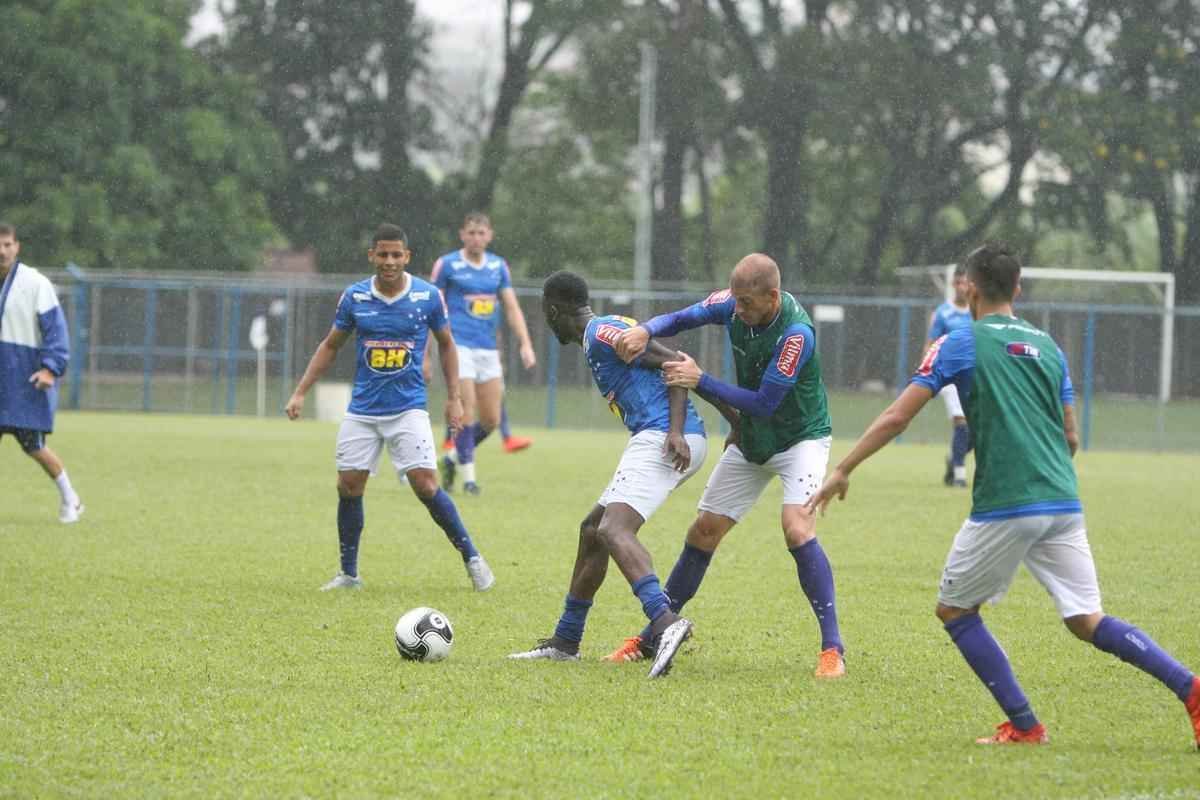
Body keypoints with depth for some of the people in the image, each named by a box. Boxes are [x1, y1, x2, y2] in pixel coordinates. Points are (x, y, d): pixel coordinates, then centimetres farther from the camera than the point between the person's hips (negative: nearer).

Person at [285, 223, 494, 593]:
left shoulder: (428, 296, -5)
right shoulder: (354, 297, -1)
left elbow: (446, 344, 9)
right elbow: (330, 346, 11)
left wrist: (454, 397, 4)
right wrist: (300, 392, 7)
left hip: (408, 409, -2)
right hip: (362, 409, 2)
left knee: (426, 486, -13)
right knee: (348, 486, -1)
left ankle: (472, 558, 1)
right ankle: (349, 574, 13)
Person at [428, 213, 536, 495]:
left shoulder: (498, 266, 11)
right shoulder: (447, 265, -1)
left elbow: (512, 308, 12)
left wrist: (525, 344, 0)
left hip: (488, 349, 5)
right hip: (458, 345, -5)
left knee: (491, 419, 3)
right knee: (467, 409, -14)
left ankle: (453, 458, 25)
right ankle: (468, 475, -5)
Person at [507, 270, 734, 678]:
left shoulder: (601, 332, -6)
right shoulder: (607, 330, 25)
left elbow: (676, 364, -14)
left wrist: (676, 431, -23)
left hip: (659, 437, -11)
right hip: (658, 440, 11)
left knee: (613, 530, -25)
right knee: (592, 528, 19)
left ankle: (665, 622, -45)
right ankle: (565, 641, 28)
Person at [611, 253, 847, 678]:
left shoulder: (795, 334, -32)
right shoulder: (733, 304, -13)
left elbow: (764, 403, -30)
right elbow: (680, 318, -1)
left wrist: (700, 381, -28)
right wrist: (644, 331, -23)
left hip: (801, 439, -6)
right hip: (750, 439, 6)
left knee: (797, 529, -26)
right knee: (704, 531, 6)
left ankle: (832, 649, -21)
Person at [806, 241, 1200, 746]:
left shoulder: (959, 345, 1)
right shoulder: (1047, 347, 17)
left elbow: (896, 418, -1)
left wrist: (843, 470, 8)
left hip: (1004, 509, -5)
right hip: (1063, 504, 5)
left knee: (954, 610, 13)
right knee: (1087, 621, 8)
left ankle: (1024, 725, 6)